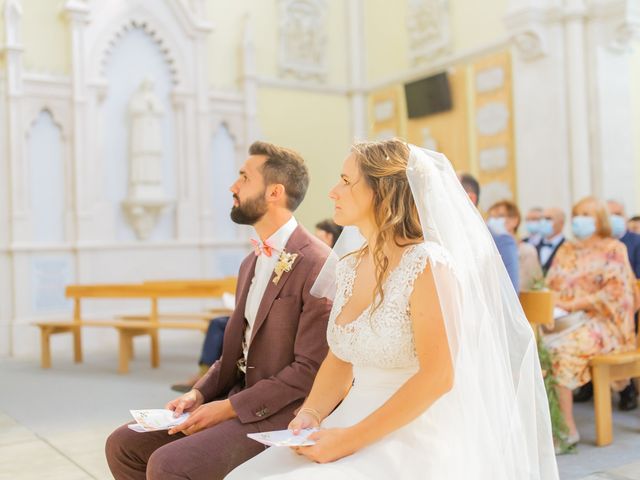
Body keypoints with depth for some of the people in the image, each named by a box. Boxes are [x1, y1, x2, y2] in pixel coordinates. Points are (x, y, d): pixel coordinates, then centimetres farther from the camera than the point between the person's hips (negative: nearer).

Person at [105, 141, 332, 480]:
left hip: (279, 414, -8)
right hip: (236, 399, 9)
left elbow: (310, 369, -18)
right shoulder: (251, 263, 13)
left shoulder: (318, 265, -16)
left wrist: (227, 408, -16)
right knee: (123, 445, 2)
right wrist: (199, 393, 0)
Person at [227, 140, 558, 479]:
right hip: (354, 427, 6)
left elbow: (437, 377, -19)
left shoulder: (426, 265, -15)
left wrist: (352, 439, -18)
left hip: (415, 443, -6)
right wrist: (311, 413, -4)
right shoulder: (348, 268, 7)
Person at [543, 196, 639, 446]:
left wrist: (573, 304, -17)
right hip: (566, 319, 5)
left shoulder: (613, 249, 4)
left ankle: (568, 428, -25)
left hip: (601, 321, -5)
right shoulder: (566, 250, 19)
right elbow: (550, 285, 15)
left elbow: (614, 291, -8)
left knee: (560, 347, -33)